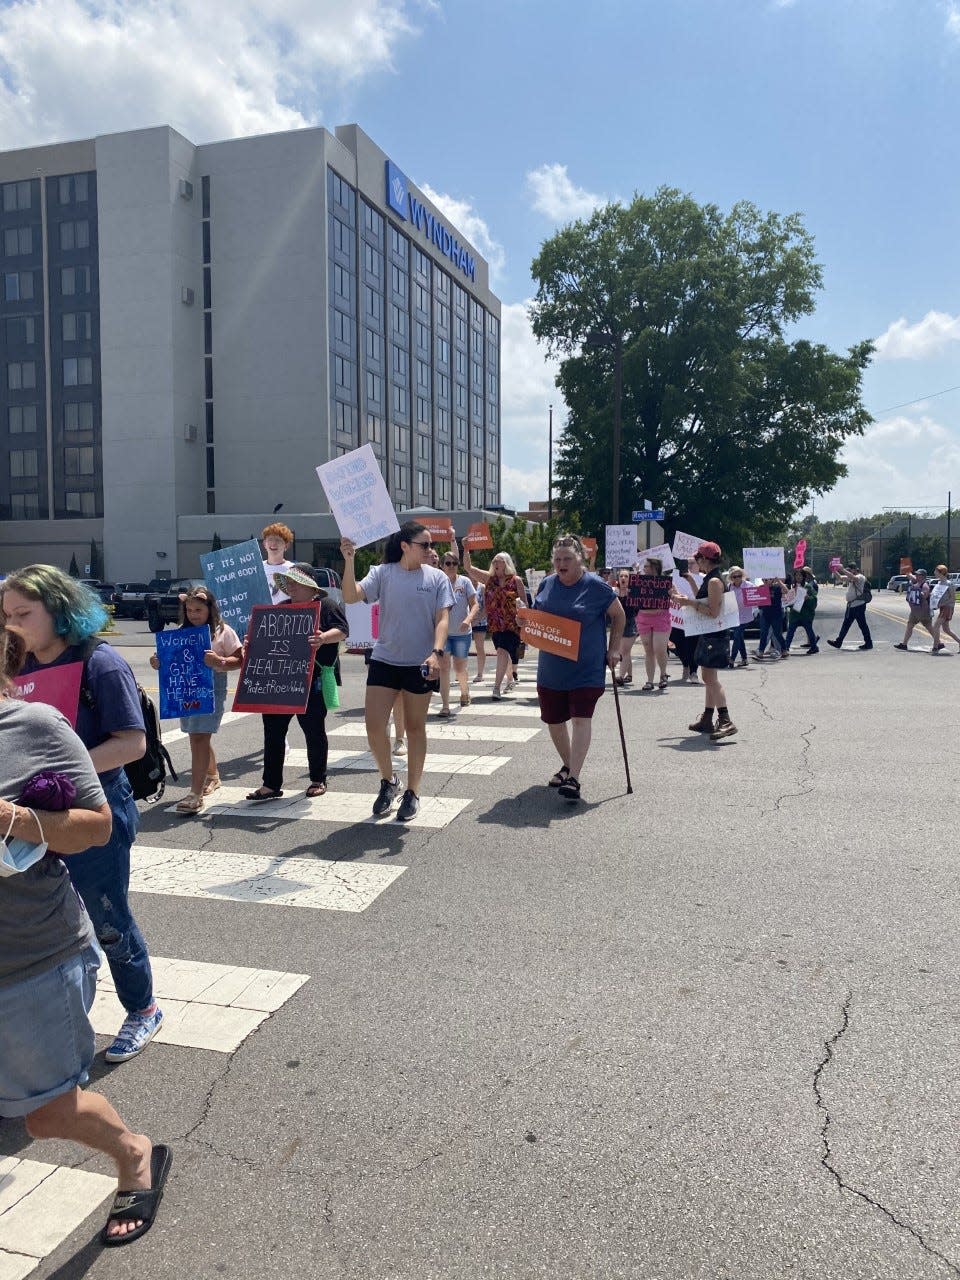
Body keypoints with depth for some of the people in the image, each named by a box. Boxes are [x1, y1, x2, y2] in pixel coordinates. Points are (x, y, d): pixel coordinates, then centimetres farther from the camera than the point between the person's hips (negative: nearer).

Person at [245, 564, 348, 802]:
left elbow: (342, 630, -11)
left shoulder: (325, 605, 0)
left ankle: (318, 780, 21)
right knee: (273, 730, 2)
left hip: (311, 680, -5)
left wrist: (324, 638, -30)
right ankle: (271, 784, 7)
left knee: (314, 730, 6)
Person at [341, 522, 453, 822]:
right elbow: (351, 597, -11)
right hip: (384, 659, 1)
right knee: (374, 724, -3)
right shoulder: (382, 573, 0)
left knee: (415, 727, 8)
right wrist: (349, 561, -22)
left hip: (420, 664, -1)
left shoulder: (437, 578, -1)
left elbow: (442, 619, -6)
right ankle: (388, 781, 22)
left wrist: (437, 653, -22)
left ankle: (412, 792, 21)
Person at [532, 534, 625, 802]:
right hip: (551, 669, 5)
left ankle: (573, 779, -13)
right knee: (553, 720, 13)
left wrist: (614, 649, -3)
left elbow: (619, 616, 2)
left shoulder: (596, 586, -9)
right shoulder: (546, 584, 4)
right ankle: (567, 765, 34)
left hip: (587, 669, -5)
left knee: (581, 719, -12)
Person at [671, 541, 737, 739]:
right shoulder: (709, 579, 14)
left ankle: (726, 721, -14)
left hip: (714, 636, -10)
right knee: (710, 678, 14)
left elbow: (713, 612, -23)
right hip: (708, 635, 10)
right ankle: (707, 720, 22)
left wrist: (689, 603, -20)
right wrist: (687, 600, 17)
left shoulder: (714, 581, -17)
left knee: (710, 678, -12)